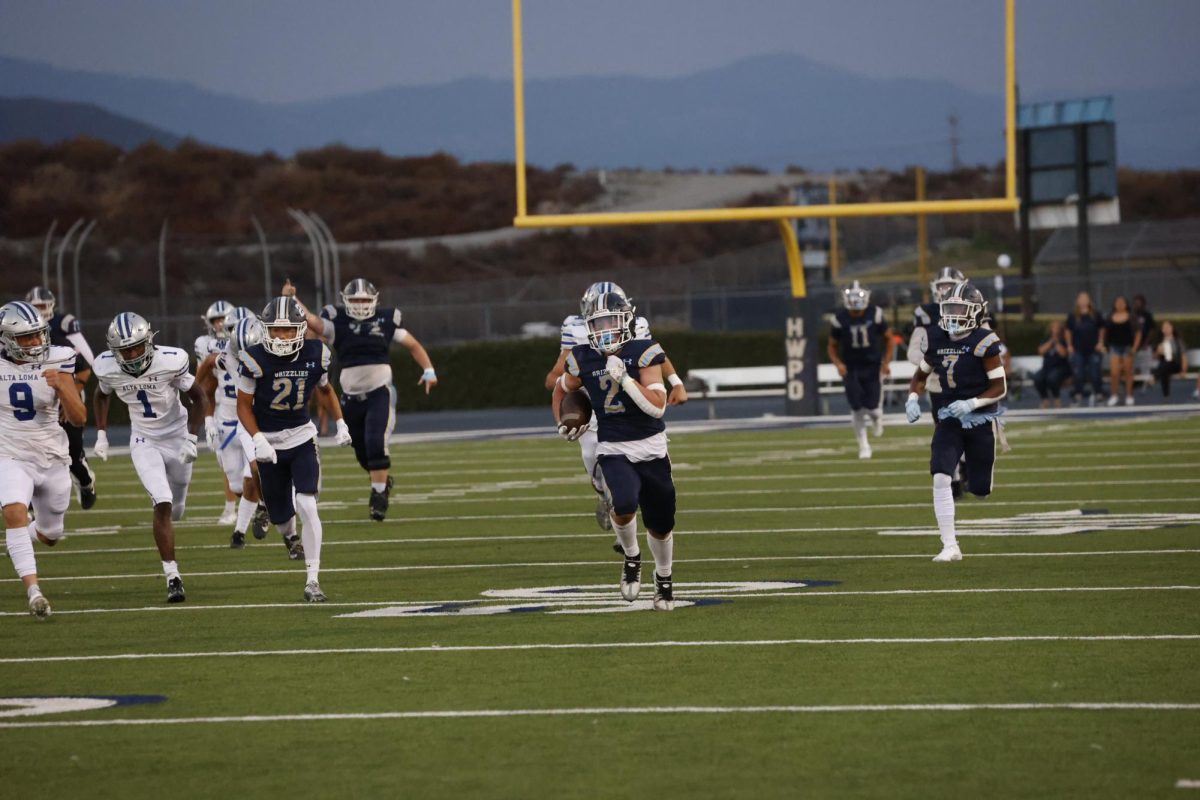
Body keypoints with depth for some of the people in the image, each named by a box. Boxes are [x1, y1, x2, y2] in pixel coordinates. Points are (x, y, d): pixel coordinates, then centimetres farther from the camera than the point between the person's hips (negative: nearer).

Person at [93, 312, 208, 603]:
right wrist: (101, 435, 4)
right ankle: (172, 577, -15)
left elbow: (198, 399, -10)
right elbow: (102, 396, 8)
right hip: (144, 442, 0)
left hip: (177, 438, 0)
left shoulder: (171, 361, -25)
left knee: (175, 511, 12)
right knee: (163, 505, -19)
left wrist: (191, 439, -16)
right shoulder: (107, 368, -17)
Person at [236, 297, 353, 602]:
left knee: (307, 506, -18)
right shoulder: (255, 360, -17)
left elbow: (325, 389, 13)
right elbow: (244, 405, -8)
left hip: (302, 439, 1)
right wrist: (258, 440, -21)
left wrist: (340, 422, 6)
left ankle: (313, 581, -13)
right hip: (269, 444, -1)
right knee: (282, 517, 9)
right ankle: (290, 536, 49)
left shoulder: (315, 355, -8)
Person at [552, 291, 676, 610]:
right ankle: (631, 558, 0)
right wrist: (562, 424, 7)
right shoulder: (583, 359, -3)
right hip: (613, 450, 0)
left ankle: (663, 578, 39)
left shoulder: (644, 353, -11)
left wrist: (624, 377, -26)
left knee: (660, 525, 10)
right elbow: (561, 390, 19)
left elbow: (658, 406, -20)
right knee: (624, 505, -29)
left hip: (651, 448, 0)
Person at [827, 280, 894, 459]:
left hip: (872, 366, 0)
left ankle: (876, 415, 34)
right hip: (851, 368, 0)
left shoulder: (875, 315, -11)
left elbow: (889, 340, 3)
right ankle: (863, 445, 12)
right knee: (857, 410, -4)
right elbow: (832, 346, 2)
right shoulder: (840, 320, -10)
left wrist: (886, 362, -8)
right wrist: (838, 364, -15)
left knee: (872, 406, -5)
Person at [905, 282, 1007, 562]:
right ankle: (950, 546, -13)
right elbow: (921, 374, 17)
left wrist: (971, 404, -24)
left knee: (979, 489, 6)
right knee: (941, 478, -17)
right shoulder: (937, 340, 1)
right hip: (948, 421, 3)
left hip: (980, 421, -3)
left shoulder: (983, 343, -14)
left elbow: (1000, 388, -11)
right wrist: (913, 398, -1)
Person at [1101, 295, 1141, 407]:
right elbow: (1103, 331, 13)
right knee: (1114, 373, -7)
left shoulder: (1131, 318, -3)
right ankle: (1114, 395, 9)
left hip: (1127, 347, -1)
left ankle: (1129, 396, 17)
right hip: (1114, 347, 1)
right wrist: (1101, 343, 4)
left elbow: (1138, 333, 0)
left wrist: (1135, 346, -8)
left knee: (1128, 372, 7)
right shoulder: (1109, 318, 2)